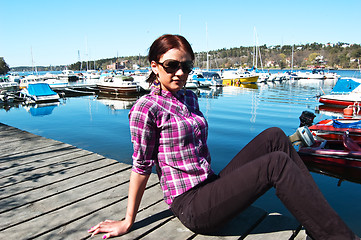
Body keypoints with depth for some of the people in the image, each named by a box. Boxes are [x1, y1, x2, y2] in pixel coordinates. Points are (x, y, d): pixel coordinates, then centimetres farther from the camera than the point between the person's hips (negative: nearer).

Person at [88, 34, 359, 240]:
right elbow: (141, 166, -9)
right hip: (191, 205, -7)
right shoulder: (147, 107, -11)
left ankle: (321, 211, -4)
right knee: (277, 163, -20)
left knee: (274, 136, -6)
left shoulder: (190, 98, 12)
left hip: (210, 186, 8)